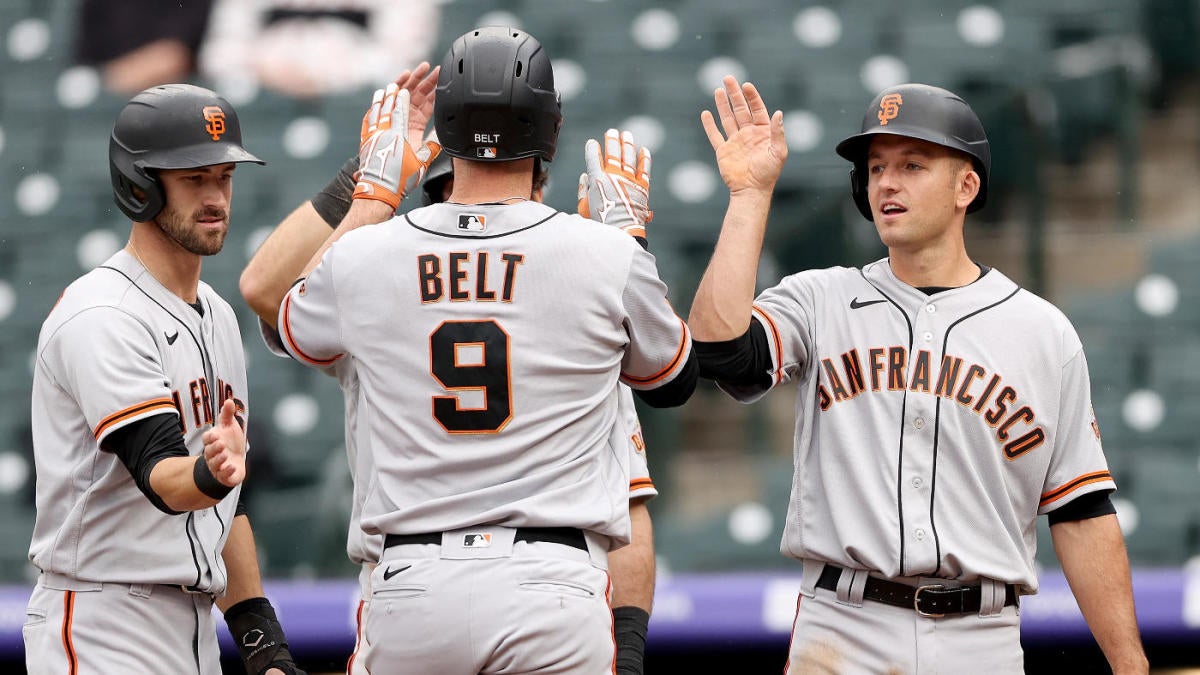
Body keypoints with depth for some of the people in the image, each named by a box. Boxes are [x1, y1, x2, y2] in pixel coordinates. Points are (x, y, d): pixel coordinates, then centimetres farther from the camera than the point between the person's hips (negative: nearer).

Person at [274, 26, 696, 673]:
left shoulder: (365, 257, 2)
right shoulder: (608, 256, -2)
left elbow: (296, 324, 28)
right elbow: (675, 381, 19)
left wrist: (373, 192, 35)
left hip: (410, 593, 2)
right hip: (550, 583, -2)